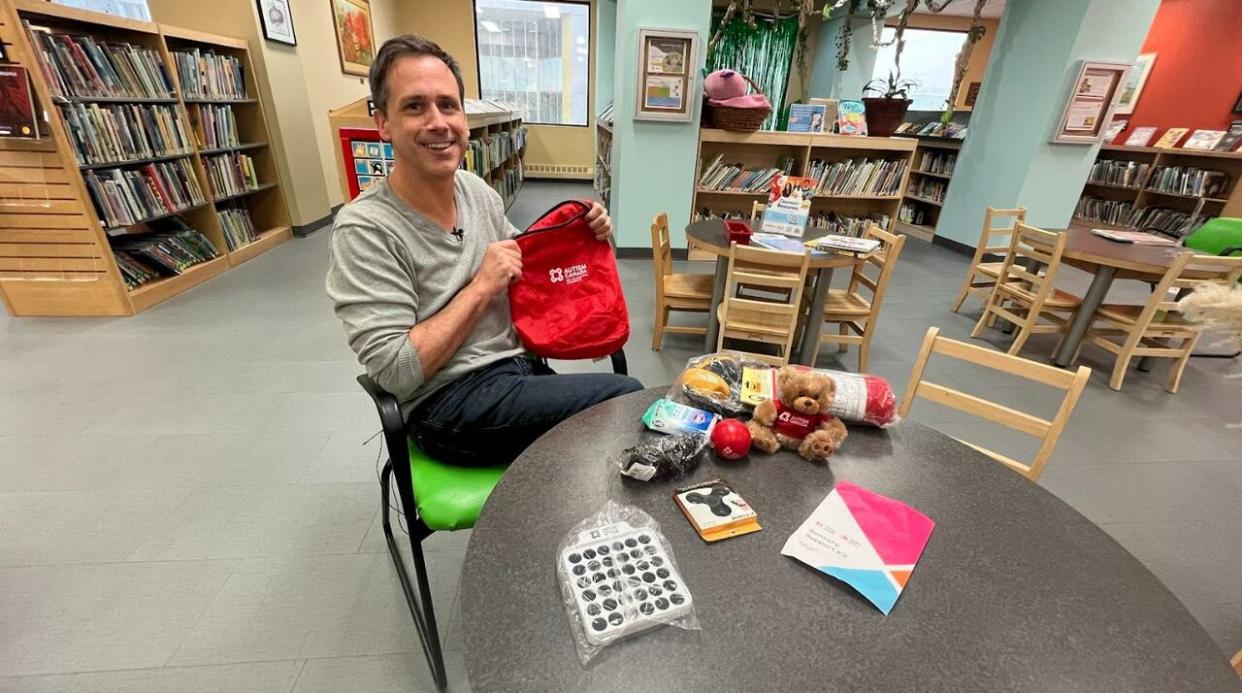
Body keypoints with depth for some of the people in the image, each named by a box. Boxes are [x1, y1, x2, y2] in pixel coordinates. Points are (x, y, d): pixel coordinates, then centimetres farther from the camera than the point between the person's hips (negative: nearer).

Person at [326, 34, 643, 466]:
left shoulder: (477, 190, 6)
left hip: (518, 366, 6)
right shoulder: (365, 229, -14)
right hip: (448, 403, -6)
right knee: (626, 398, -16)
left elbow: (526, 267, 20)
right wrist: (481, 287, -18)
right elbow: (395, 372, -18)